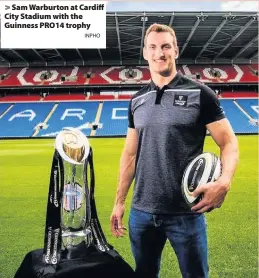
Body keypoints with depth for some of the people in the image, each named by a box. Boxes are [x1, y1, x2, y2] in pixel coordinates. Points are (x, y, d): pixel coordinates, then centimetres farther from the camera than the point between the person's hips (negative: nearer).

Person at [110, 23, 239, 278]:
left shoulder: (200, 93, -4)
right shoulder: (136, 101, 7)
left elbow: (229, 143, -4)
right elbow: (130, 154, 10)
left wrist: (224, 182, -24)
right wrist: (119, 202, 10)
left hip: (186, 213, -3)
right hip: (141, 212, 4)